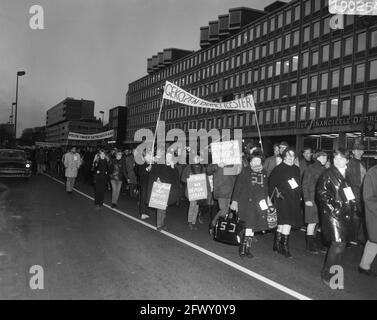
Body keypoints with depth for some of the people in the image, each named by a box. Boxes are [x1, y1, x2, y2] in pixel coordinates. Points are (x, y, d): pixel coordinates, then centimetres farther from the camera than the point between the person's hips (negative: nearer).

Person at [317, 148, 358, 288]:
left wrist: (352, 207, 11)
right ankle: (326, 274, 2)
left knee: (342, 243, 11)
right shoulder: (328, 174, -7)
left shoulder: (347, 175, 15)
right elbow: (322, 192, -13)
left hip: (346, 213, 7)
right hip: (333, 213, -7)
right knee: (338, 244, -12)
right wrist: (333, 207, -17)